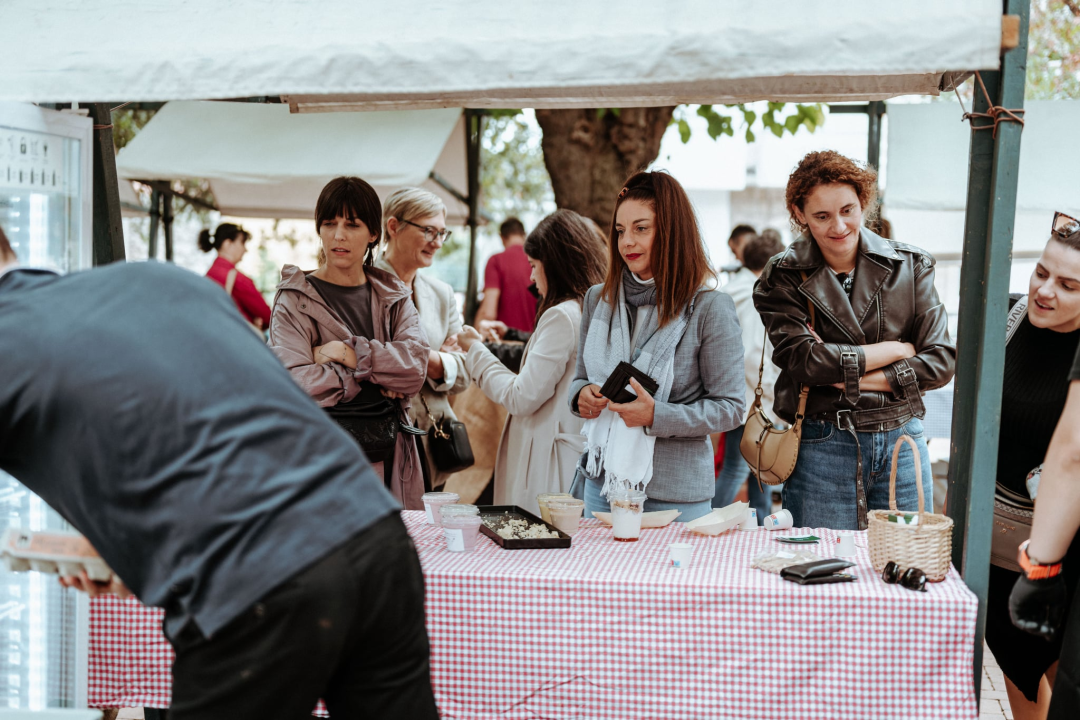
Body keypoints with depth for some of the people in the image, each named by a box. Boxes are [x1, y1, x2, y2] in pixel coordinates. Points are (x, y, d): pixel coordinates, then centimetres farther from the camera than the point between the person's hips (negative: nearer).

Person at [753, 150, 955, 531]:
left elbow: (941, 361, -2)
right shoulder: (783, 279, -1)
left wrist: (851, 379, -10)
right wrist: (897, 349, -7)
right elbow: (806, 361, -15)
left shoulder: (910, 266, 4)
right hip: (821, 448, -2)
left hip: (901, 442, 2)